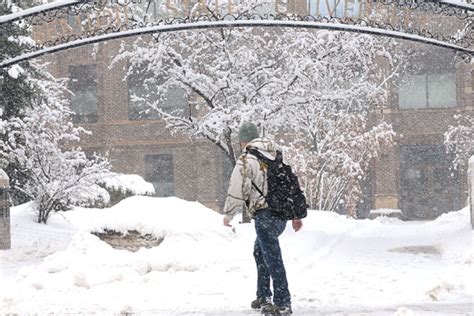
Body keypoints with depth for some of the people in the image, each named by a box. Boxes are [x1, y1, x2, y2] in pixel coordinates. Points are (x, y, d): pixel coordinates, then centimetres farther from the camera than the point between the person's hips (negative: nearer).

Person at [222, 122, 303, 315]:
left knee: (272, 258, -5)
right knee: (260, 252, 23)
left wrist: (228, 214, 6)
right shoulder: (276, 156, 16)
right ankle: (263, 298, 27)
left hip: (265, 214, -8)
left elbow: (237, 191, -10)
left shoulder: (246, 161, -9)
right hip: (282, 213, 8)